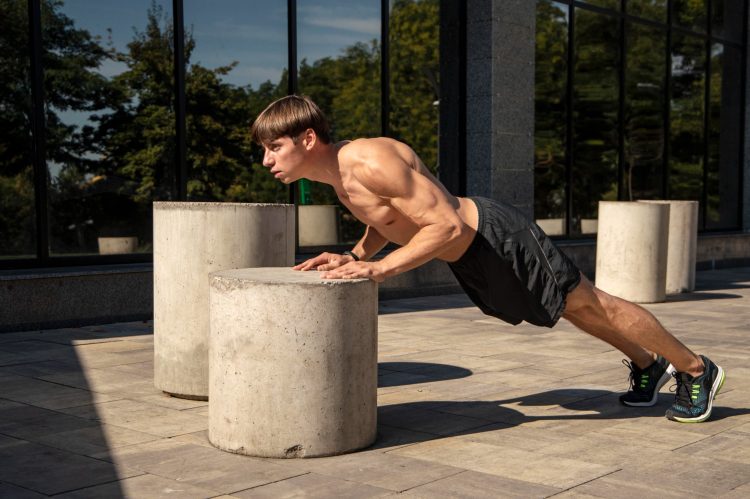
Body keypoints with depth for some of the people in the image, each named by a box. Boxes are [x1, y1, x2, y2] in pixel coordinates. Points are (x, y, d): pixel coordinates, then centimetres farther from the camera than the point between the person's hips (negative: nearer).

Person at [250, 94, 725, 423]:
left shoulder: (373, 162, -32)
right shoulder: (338, 175, -3)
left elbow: (446, 226, -32)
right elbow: (383, 224, 14)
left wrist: (379, 268, -32)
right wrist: (353, 256, -4)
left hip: (497, 238, -9)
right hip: (468, 259, 9)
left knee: (587, 303, 6)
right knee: (573, 308, 24)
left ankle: (697, 370, 25)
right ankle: (648, 364, 46)